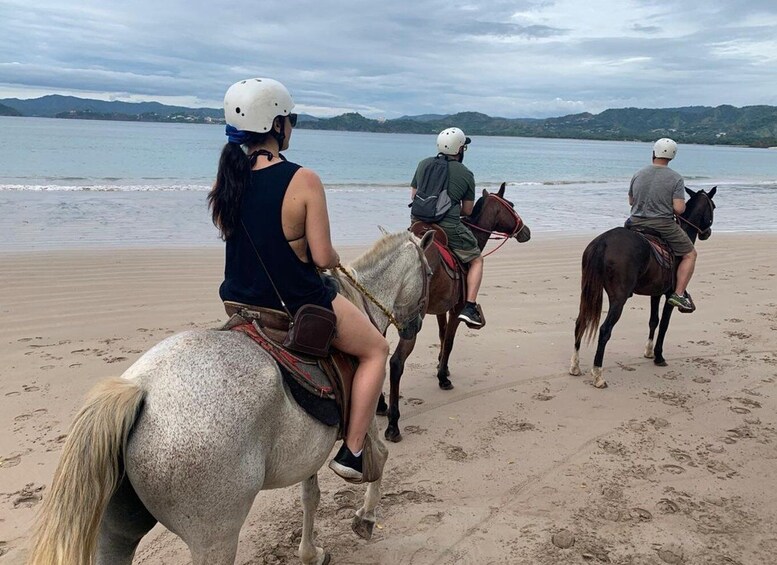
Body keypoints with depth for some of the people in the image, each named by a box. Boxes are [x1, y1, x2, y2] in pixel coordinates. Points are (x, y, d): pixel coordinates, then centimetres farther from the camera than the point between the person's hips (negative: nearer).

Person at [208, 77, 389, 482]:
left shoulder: (226, 180, -5)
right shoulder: (303, 180, -22)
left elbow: (237, 237, 7)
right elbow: (323, 258, -20)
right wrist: (335, 259, 2)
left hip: (241, 304, 6)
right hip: (301, 307, -6)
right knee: (376, 349, 18)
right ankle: (351, 453, 16)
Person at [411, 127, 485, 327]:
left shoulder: (424, 164, 11)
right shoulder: (466, 174, 0)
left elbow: (413, 195, 18)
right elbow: (467, 211, 5)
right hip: (449, 226, -4)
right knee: (476, 260, 12)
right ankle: (470, 307, 0)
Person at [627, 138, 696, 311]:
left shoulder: (638, 174, 2)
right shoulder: (676, 179, -10)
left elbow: (631, 201, 12)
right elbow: (679, 209, -16)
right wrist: (683, 205, 7)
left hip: (636, 224, 4)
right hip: (664, 225, -4)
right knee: (690, 255, 12)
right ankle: (679, 294, 1)